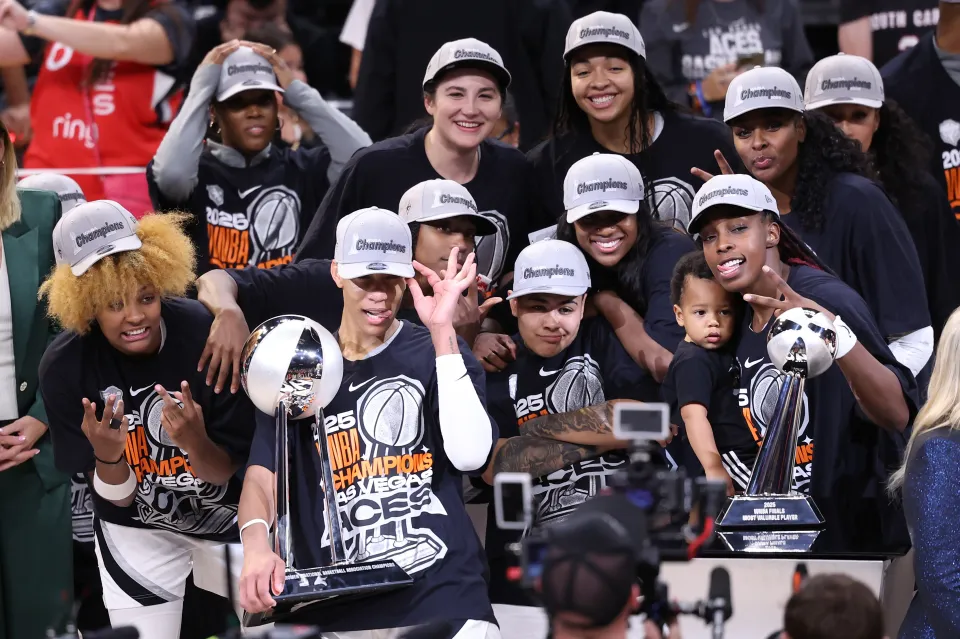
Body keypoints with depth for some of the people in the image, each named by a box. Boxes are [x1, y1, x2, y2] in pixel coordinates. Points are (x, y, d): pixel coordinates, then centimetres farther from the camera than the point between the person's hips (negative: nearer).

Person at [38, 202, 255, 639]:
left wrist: (195, 443, -40)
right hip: (137, 531, 0)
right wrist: (107, 456, -39)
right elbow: (116, 496, -17)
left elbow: (223, 471, -17)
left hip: (227, 516, 0)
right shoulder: (64, 368, -23)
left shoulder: (206, 334, -26)